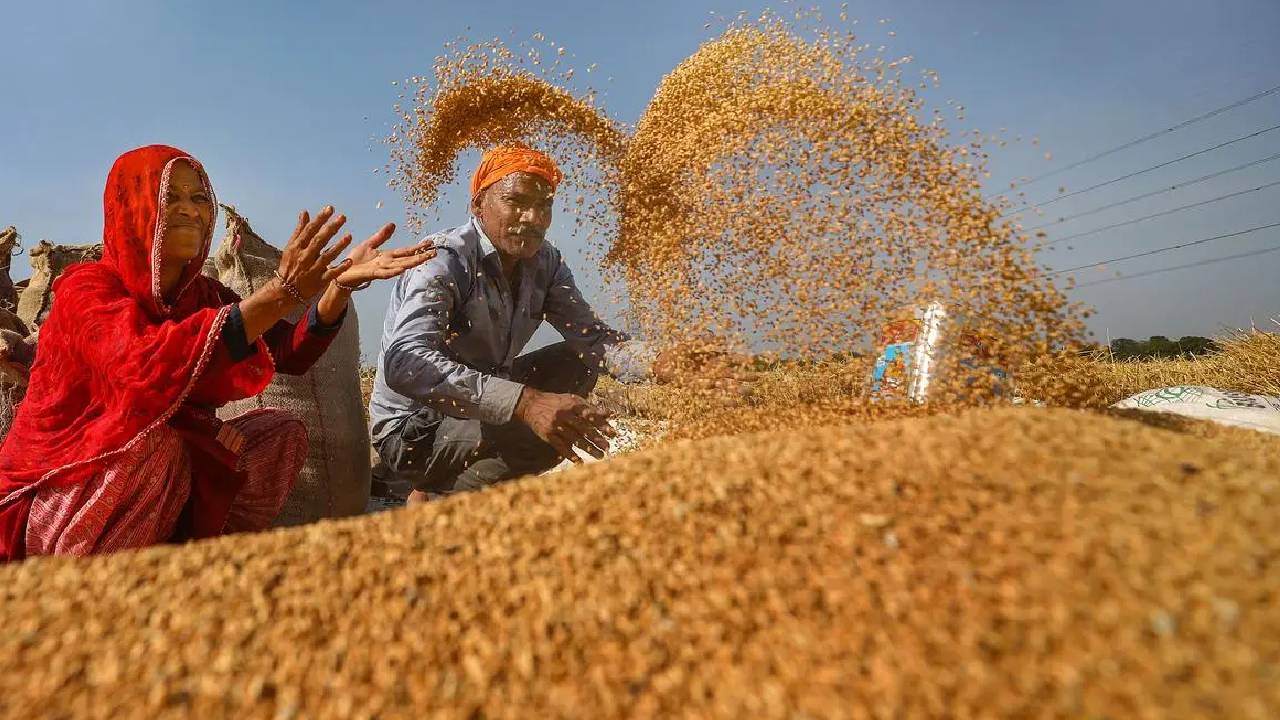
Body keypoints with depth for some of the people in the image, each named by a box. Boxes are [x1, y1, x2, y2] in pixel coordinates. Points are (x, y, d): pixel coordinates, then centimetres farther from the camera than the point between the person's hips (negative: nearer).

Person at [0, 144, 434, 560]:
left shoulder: (203, 294, 1)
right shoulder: (85, 287, -16)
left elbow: (292, 354, -13)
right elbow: (142, 367, -39)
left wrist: (341, 284, -30)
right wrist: (281, 293, -47)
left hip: (153, 481, 6)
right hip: (53, 505, -5)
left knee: (281, 432, -7)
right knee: (155, 442, -34)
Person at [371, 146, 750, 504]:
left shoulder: (545, 263, -2)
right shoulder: (443, 262, -24)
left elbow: (591, 336, -10)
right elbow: (405, 363, -39)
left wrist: (657, 362, -31)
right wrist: (525, 401, -51)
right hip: (413, 430, -8)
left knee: (581, 361, 1)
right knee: (553, 431, -29)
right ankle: (431, 499, -5)